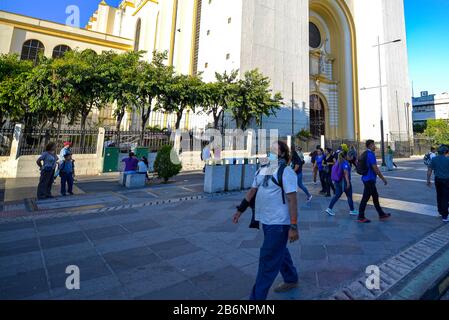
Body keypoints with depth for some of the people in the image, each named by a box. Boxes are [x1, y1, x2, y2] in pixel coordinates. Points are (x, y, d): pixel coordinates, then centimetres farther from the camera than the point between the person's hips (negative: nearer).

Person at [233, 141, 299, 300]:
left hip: (279, 223, -8)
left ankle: (257, 296, 13)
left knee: (268, 259, 0)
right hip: (266, 221, 8)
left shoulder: (286, 171, -14)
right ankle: (291, 280, 47)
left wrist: (294, 226, -22)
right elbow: (252, 191, 14)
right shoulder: (263, 170, 9)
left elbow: (292, 200, -18)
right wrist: (240, 211, 15)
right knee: (280, 252, 24)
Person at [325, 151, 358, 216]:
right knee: (349, 196, 8)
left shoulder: (339, 162, 12)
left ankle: (329, 209, 1)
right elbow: (345, 172, -23)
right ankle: (352, 210, 21)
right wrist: (348, 182, -25)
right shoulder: (345, 162, -15)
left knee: (337, 195, 9)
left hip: (338, 181, 8)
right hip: (344, 181, -8)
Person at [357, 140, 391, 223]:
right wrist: (383, 178, -11)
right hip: (369, 179, -10)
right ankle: (361, 217, 5)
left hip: (366, 178, 10)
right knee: (365, 198, -3)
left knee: (375, 196, 17)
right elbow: (375, 168, -19)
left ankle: (381, 215, 27)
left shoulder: (365, 154, 13)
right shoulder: (370, 154, -17)